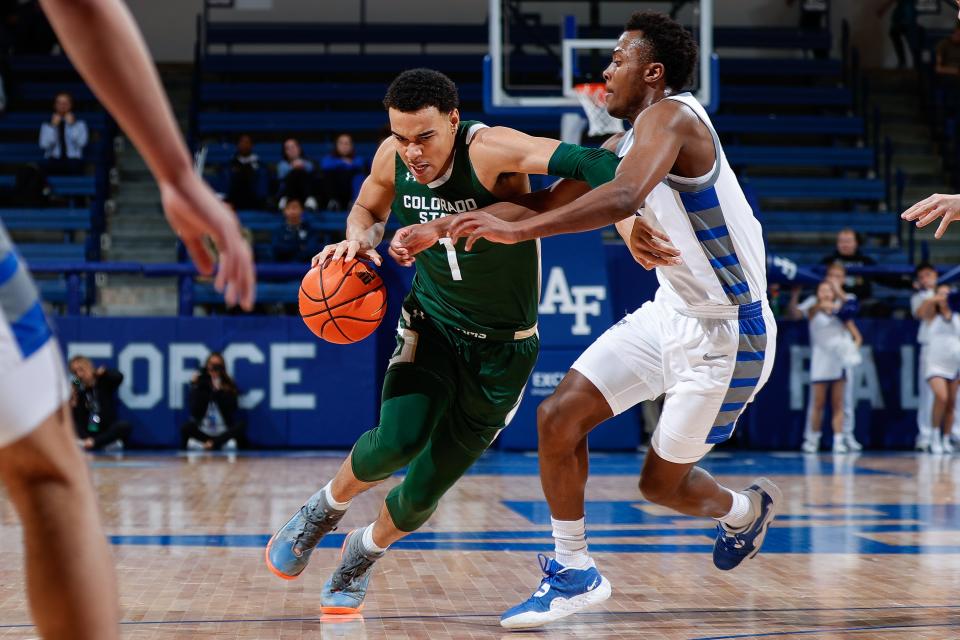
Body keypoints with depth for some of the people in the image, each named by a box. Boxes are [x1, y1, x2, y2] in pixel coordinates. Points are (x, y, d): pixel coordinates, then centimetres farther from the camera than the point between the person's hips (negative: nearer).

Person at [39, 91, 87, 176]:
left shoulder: (80, 124, 15)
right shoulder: (47, 125, 17)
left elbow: (81, 143, -4)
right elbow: (44, 146, 0)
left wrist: (71, 125, -4)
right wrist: (53, 127, -2)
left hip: (73, 160, 0)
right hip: (53, 161, 0)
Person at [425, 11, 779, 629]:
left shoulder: (671, 116, -20)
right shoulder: (630, 142, 9)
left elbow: (624, 197, -39)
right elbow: (557, 199, 13)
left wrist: (518, 228, -41)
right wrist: (444, 227, 6)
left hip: (725, 333, -8)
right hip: (672, 311, 8)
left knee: (662, 482, 3)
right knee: (558, 416, -4)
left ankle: (745, 508, 34)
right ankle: (573, 571, 9)